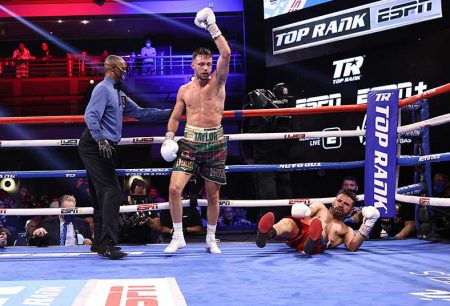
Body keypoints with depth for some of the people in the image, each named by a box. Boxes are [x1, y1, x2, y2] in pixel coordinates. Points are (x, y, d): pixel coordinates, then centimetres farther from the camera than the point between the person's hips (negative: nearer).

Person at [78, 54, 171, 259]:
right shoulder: (103, 89, -9)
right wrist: (101, 140, -30)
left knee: (101, 194, 12)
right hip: (94, 147, -10)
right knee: (112, 191, -16)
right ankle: (107, 244, -18)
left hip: (104, 148, 10)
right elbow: (91, 116, -21)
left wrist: (170, 113, 18)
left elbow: (140, 113, 21)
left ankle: (99, 242, 19)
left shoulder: (119, 94, 21)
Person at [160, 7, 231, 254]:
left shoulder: (217, 82, 0)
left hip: (215, 142, -1)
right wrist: (169, 137, 3)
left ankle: (211, 239, 23)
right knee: (174, 188, -13)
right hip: (190, 141, 2)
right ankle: (178, 236, 0)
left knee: (213, 195, 7)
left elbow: (226, 54, -15)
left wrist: (212, 27, -14)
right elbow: (175, 116, 17)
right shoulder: (184, 90, 9)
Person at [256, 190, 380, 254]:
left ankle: (314, 241, -70)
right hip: (298, 231, 2)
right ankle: (267, 234, -67)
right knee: (287, 222, -33)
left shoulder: (347, 231, 32)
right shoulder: (320, 208, 38)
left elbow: (352, 247, 12)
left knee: (322, 226, -33)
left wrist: (365, 228, -2)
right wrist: (300, 212, -6)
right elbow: (304, 212, 20)